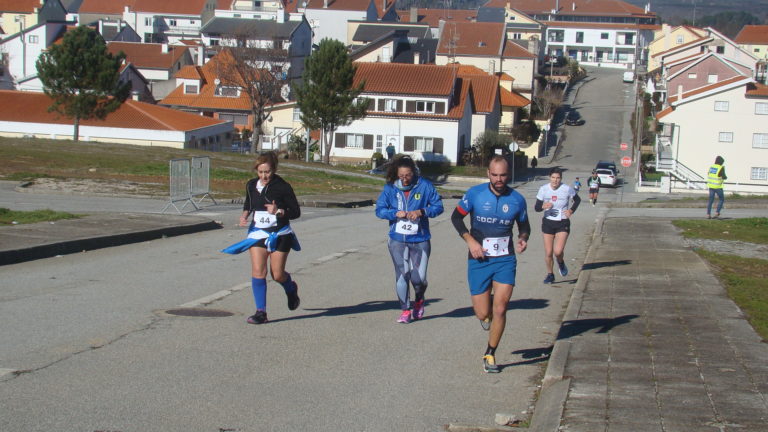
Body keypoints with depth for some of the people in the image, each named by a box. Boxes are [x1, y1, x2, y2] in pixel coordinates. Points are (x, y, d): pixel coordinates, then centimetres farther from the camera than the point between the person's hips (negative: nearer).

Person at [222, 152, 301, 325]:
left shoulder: (283, 187, -10)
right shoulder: (251, 186, 4)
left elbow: (296, 212, -6)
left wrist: (279, 212, -23)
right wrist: (244, 215, 1)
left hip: (280, 234, -3)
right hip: (257, 233, 3)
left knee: (277, 275, 1)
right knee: (258, 271, -11)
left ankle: (291, 289, 37)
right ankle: (261, 312, -7)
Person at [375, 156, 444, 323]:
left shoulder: (424, 185, -5)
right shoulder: (390, 188, -1)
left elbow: (438, 206, 0)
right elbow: (379, 209, 2)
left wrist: (421, 212, -16)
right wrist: (396, 213, -16)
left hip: (420, 240, -1)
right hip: (398, 240, 1)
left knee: (418, 278, -4)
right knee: (402, 275, 2)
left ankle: (419, 300, 29)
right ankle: (405, 310, 17)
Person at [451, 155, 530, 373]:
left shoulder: (517, 199, 0)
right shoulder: (475, 194, -5)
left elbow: (524, 226, 14)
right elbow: (456, 217, 4)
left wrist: (522, 239, -9)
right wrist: (470, 241, -9)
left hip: (505, 260, 1)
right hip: (479, 259, 0)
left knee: (500, 309, -10)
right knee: (483, 313, 0)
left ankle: (490, 355, 8)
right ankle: (487, 314, 40)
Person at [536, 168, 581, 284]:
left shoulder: (567, 189, -8)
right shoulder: (543, 189, -5)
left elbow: (577, 200, 10)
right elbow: (536, 207, -3)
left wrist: (571, 210, -6)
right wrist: (543, 206, -25)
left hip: (563, 223, -2)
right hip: (548, 223, 2)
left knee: (558, 251, -15)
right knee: (548, 252, 3)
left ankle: (561, 263, 20)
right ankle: (550, 274, 24)